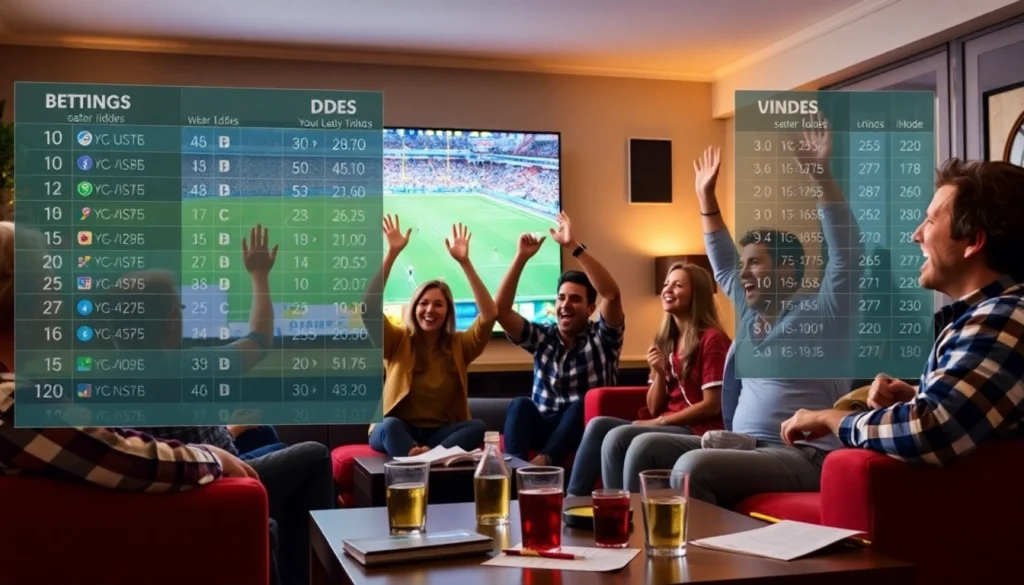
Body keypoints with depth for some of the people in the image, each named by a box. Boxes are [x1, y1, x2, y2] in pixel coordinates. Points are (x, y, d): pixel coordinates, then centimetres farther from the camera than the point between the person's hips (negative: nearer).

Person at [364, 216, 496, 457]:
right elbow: (369, 306, -15)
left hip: (441, 434, 2)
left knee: (477, 427, -28)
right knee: (390, 425, -35)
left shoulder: (459, 346, 5)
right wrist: (392, 253, -22)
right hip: (395, 433, -1)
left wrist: (464, 262, -17)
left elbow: (490, 314, -11)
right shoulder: (398, 342, 1)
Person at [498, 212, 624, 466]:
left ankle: (542, 463, -50)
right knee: (520, 405, -28)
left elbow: (612, 294, -17)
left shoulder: (602, 338, 3)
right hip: (543, 427, 3)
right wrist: (522, 257, -8)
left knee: (581, 407, -34)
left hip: (586, 428, -2)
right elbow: (500, 310, -1)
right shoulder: (543, 337, 12)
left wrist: (574, 246, -20)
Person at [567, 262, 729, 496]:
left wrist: (659, 422, -11)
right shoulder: (666, 341, 15)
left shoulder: (712, 338, -7)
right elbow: (654, 408, 12)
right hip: (668, 427, 7)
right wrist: (659, 373, -6)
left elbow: (712, 405, -12)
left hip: (698, 432, -7)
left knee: (617, 437, -26)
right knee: (598, 425, -14)